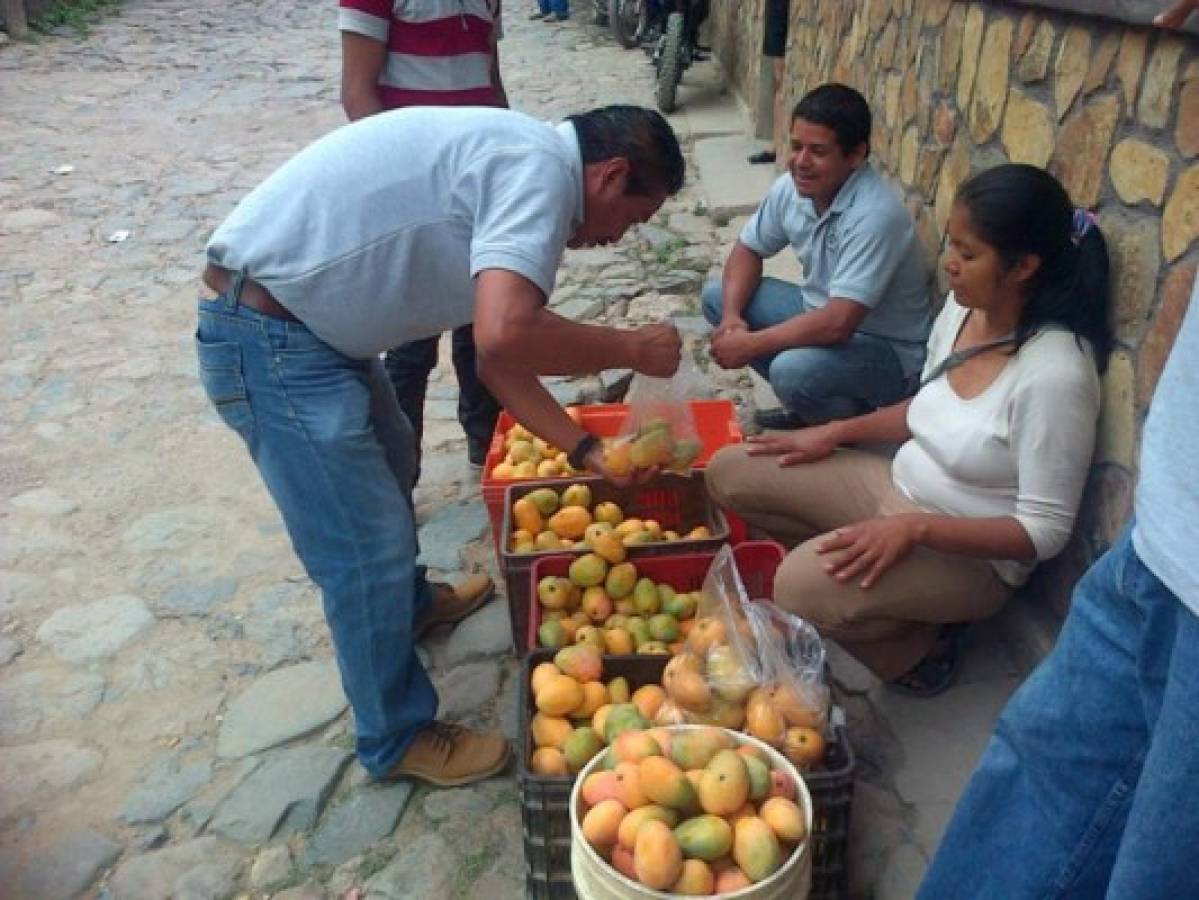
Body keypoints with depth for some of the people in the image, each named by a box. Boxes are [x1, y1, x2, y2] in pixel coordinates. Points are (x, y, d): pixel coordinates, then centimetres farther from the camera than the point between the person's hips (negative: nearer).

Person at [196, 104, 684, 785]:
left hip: (310, 320, 10)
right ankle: (398, 738, 22)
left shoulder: (509, 158, 12)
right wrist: (632, 348, -17)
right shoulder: (541, 167, -18)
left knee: (390, 461, 29)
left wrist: (585, 449, 11)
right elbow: (504, 337, -35)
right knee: (368, 546, 0)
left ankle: (409, 603, 56)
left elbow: (498, 351, 14)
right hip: (269, 339, -10)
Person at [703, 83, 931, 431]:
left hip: (887, 351, -8)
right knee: (716, 296, 2)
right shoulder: (792, 186, -8)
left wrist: (749, 344, -28)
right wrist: (732, 316, -13)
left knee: (792, 370, -36)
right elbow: (748, 249, 5)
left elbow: (837, 324, -37)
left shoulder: (874, 215, -32)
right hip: (822, 312, 8)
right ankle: (806, 404, 9)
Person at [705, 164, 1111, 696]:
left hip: (970, 554, -7)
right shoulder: (964, 307, -4)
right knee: (731, 472, -1)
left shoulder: (1054, 374, -27)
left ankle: (919, 647, -2)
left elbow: (1045, 531, -22)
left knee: (804, 585, -33)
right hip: (897, 488, 8)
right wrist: (836, 432, 1)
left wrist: (914, 527, -30)